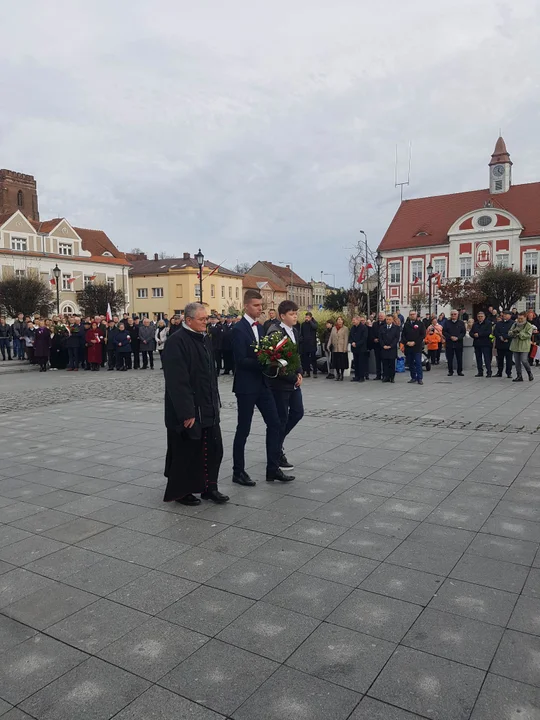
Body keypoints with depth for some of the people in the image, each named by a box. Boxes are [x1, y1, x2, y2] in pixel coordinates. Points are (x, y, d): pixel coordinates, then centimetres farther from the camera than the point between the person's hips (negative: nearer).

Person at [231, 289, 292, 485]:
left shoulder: (259, 327, 11)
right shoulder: (239, 329, -14)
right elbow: (241, 360, -20)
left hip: (262, 384, 8)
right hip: (246, 386, -8)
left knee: (275, 424, 7)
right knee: (243, 430, 3)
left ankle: (273, 469, 17)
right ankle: (238, 472, 17)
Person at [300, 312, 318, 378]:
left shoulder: (314, 322, 2)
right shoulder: (303, 324, 12)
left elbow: (315, 327, -21)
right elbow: (301, 333, 17)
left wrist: (310, 321, -14)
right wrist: (301, 338, 1)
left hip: (312, 343, -4)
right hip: (304, 343, 4)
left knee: (313, 358, -4)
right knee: (305, 358, 4)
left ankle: (315, 372, 1)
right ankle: (307, 372, 11)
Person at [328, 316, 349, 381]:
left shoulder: (345, 328, 1)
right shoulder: (333, 328, 14)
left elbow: (346, 339, -5)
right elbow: (331, 337, 12)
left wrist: (345, 348, -11)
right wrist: (329, 345, 2)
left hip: (342, 348, -4)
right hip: (335, 348, 4)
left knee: (342, 361, -2)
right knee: (336, 361, 5)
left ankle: (341, 374, 9)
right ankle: (337, 374, 19)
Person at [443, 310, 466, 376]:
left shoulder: (461, 323, 6)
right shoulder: (447, 322, 7)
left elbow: (463, 332, 1)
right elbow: (444, 332, 1)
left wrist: (457, 338, -14)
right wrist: (450, 337, -13)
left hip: (459, 343, 0)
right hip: (449, 343, 0)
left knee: (459, 358, 4)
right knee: (450, 358, 3)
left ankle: (460, 371, 14)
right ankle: (450, 371, 13)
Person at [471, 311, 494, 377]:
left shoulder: (488, 323, -1)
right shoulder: (475, 324, 17)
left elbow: (489, 332, -14)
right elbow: (470, 333, 12)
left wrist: (479, 334, -16)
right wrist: (474, 335, -11)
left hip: (485, 344, -6)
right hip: (477, 344, 6)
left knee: (487, 358, -8)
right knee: (478, 358, 8)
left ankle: (489, 372, -5)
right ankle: (480, 372, 15)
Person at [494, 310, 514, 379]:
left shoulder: (513, 323, -1)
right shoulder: (499, 323, 15)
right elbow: (495, 332, 6)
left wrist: (505, 338, -17)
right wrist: (500, 337, -10)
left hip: (508, 344, -4)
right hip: (499, 344, 4)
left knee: (509, 359, 0)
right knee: (500, 359, 10)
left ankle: (509, 373, 7)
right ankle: (499, 372, 18)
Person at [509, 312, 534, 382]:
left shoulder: (529, 325, -4)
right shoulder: (515, 324, 12)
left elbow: (528, 335, -14)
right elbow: (509, 333, 9)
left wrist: (519, 334, -21)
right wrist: (513, 332, -13)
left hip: (524, 346, -5)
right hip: (515, 346, 5)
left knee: (524, 360, -11)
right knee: (517, 362, 5)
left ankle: (529, 373, 15)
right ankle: (519, 376, 13)